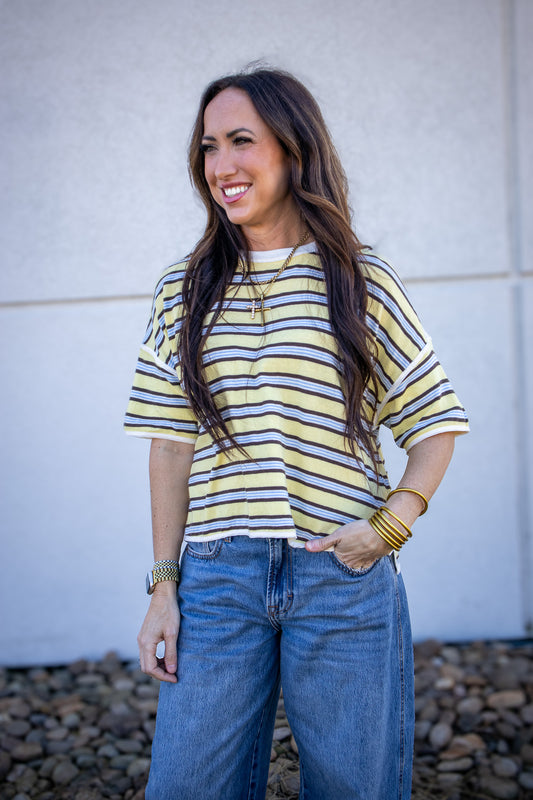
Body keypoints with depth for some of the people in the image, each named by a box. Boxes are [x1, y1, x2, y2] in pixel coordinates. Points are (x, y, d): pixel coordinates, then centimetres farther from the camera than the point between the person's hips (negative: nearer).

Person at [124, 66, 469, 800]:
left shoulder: (364, 282, 2)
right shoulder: (183, 291, 9)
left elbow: (434, 420, 6)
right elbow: (172, 444, 9)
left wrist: (392, 521, -10)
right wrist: (163, 584, 5)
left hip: (344, 576, -1)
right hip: (218, 576, 2)